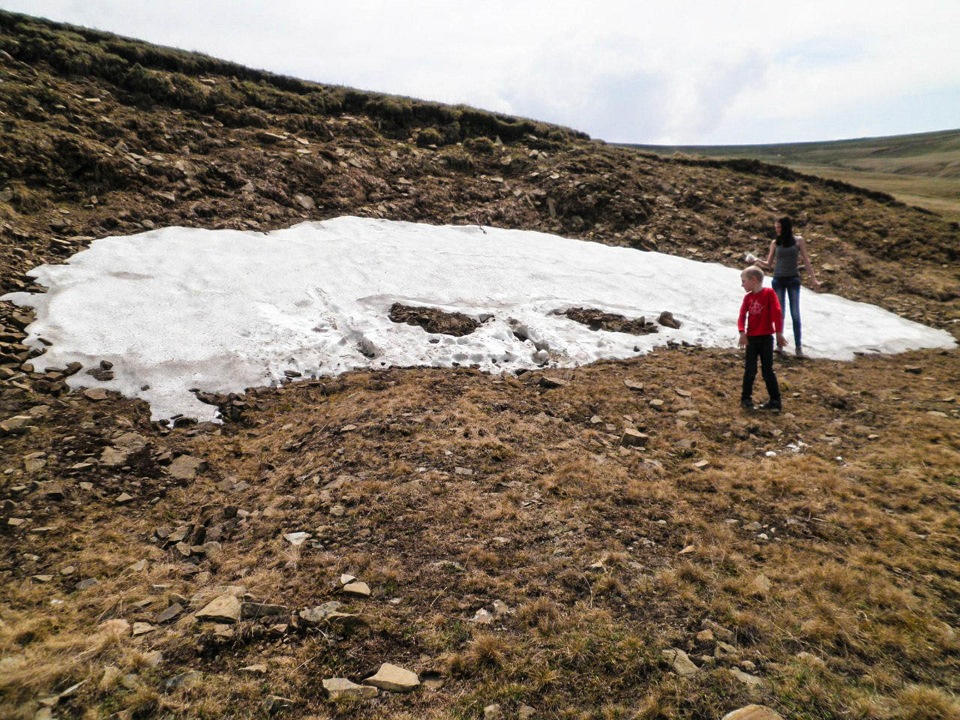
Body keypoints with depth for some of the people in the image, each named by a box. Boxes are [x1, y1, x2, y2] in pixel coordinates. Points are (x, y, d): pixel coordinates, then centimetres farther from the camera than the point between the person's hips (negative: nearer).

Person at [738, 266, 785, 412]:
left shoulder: (769, 293, -8)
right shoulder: (748, 297, 4)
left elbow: (777, 313, -11)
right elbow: (742, 316, -1)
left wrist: (779, 333, -14)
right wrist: (742, 332, -16)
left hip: (766, 338, -4)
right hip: (751, 338, 4)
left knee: (767, 370, 2)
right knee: (750, 370, 6)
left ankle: (775, 401, 12)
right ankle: (746, 398, 17)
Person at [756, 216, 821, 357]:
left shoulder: (798, 240, -1)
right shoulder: (775, 243, 2)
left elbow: (806, 260, 1)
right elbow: (769, 264, 4)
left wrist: (813, 278, -3)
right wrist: (757, 261, -16)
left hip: (793, 280, -1)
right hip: (778, 280, 1)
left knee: (795, 314, -2)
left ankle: (798, 346, 2)